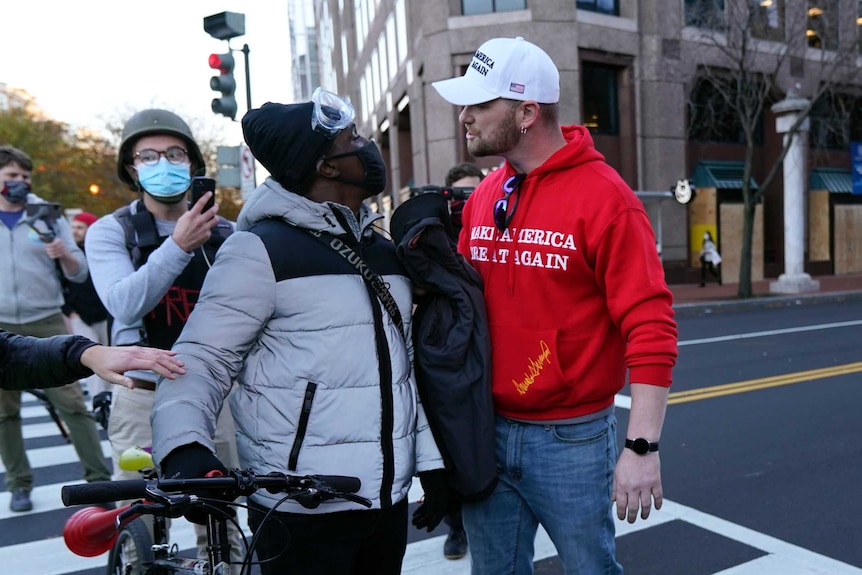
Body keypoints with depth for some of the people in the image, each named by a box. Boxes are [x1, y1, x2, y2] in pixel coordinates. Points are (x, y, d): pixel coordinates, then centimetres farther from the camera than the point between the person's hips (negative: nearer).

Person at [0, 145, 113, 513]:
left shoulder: (47, 215, 6)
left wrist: (64, 255, -18)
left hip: (46, 323, -2)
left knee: (72, 403, -4)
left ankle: (99, 478, 1)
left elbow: (79, 273, 1)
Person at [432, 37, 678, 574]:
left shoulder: (605, 197, -13)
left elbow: (650, 329, -15)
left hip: (572, 438, -5)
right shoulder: (481, 198, 5)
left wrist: (642, 446, -18)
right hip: (486, 431, 5)